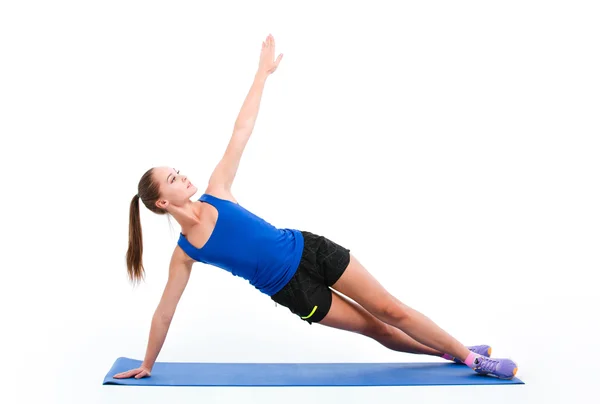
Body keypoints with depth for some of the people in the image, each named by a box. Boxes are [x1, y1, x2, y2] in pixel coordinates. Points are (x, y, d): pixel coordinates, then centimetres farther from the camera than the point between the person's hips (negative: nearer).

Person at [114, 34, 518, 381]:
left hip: (308, 250, 2)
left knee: (389, 309, 4)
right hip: (291, 289, -2)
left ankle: (467, 355, 19)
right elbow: (165, 310, -1)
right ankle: (454, 352, 20)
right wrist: (146, 366, 6)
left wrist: (263, 72, -1)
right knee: (375, 326, 5)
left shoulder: (215, 192, -4)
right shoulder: (184, 252, -9)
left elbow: (241, 131, -3)